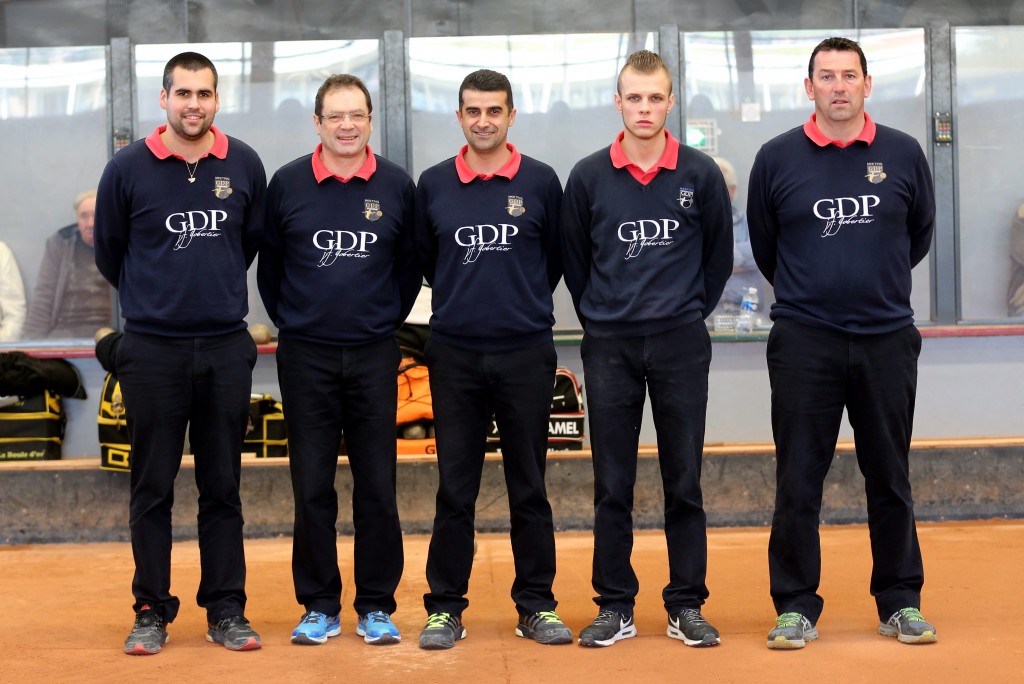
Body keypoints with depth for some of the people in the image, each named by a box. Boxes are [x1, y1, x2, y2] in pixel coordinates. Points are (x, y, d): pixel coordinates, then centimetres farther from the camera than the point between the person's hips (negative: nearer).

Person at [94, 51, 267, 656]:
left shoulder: (244, 165, 2)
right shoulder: (128, 168, -3)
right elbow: (109, 253, 9)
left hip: (227, 348, 1)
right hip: (152, 349, -1)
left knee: (223, 486, 8)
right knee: (153, 488, 5)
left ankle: (227, 610, 16)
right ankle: (152, 611, 15)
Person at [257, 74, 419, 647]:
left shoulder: (398, 186, 1)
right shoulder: (287, 184, 1)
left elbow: (411, 266, 11)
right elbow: (269, 266, 10)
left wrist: (387, 321, 8)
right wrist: (290, 322, 9)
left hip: (374, 356, 0)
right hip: (306, 356, 0)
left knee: (377, 487, 4)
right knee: (312, 487, 4)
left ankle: (377, 607, 14)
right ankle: (320, 606, 15)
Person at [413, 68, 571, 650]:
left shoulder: (541, 181, 1)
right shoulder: (433, 184, 4)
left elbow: (556, 257, 9)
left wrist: (524, 306, 12)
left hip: (526, 353, -1)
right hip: (454, 355, 1)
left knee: (529, 487, 7)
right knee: (455, 488, 5)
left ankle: (537, 605, 16)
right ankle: (446, 607, 13)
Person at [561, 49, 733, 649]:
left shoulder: (700, 174, 0)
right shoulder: (589, 177, 1)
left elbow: (720, 255, 9)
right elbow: (574, 259, 10)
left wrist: (692, 311, 9)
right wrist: (600, 319, 11)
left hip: (681, 345, 0)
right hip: (609, 347, 1)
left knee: (684, 481, 5)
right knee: (612, 485, 5)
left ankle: (687, 606, 14)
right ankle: (615, 607, 14)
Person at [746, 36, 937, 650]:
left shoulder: (904, 154, 3)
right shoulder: (777, 158, -1)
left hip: (888, 339, 1)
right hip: (804, 342, -1)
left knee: (891, 479, 10)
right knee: (798, 483, 2)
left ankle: (901, 603, 21)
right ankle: (796, 606, 12)